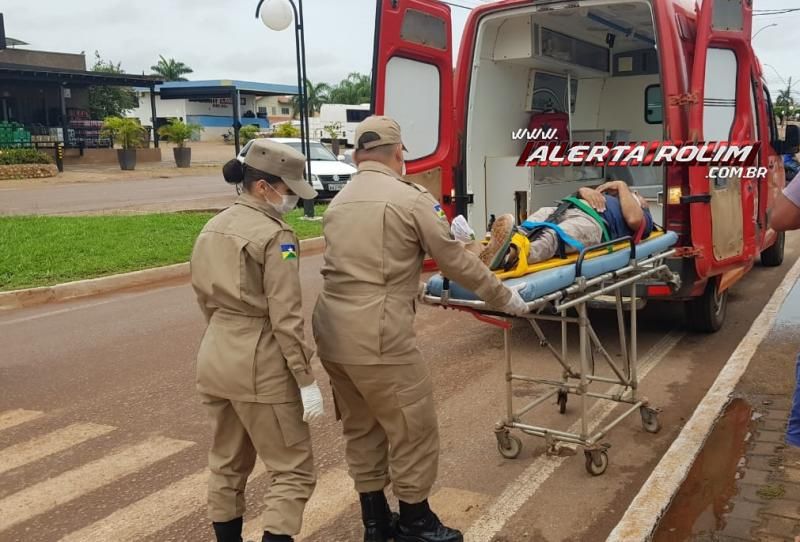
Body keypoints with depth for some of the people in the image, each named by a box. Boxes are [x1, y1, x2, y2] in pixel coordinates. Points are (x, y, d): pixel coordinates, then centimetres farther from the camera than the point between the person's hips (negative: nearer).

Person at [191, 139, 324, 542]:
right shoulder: (274, 235, -15)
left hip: (215, 359, 8)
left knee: (227, 464, 19)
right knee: (293, 470, 3)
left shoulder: (211, 229, 9)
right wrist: (306, 380, -14)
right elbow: (286, 319, -18)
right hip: (260, 365, -8)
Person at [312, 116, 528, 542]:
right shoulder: (409, 197, -6)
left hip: (332, 332, 8)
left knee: (361, 429, 19)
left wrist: (408, 283, 33)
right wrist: (505, 298, 10)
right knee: (413, 431, 8)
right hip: (379, 337, -8)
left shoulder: (338, 203, 15)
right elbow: (456, 261, -3)